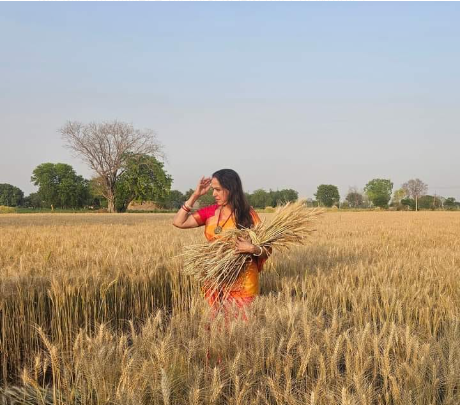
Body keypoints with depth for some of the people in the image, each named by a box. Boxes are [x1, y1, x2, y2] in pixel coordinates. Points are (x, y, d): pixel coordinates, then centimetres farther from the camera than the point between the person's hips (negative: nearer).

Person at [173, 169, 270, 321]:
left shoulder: (248, 214, -7)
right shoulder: (210, 211, 5)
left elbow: (267, 249, -5)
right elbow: (178, 222, 0)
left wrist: (253, 249, -26)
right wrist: (195, 195, -2)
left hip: (242, 282, -4)